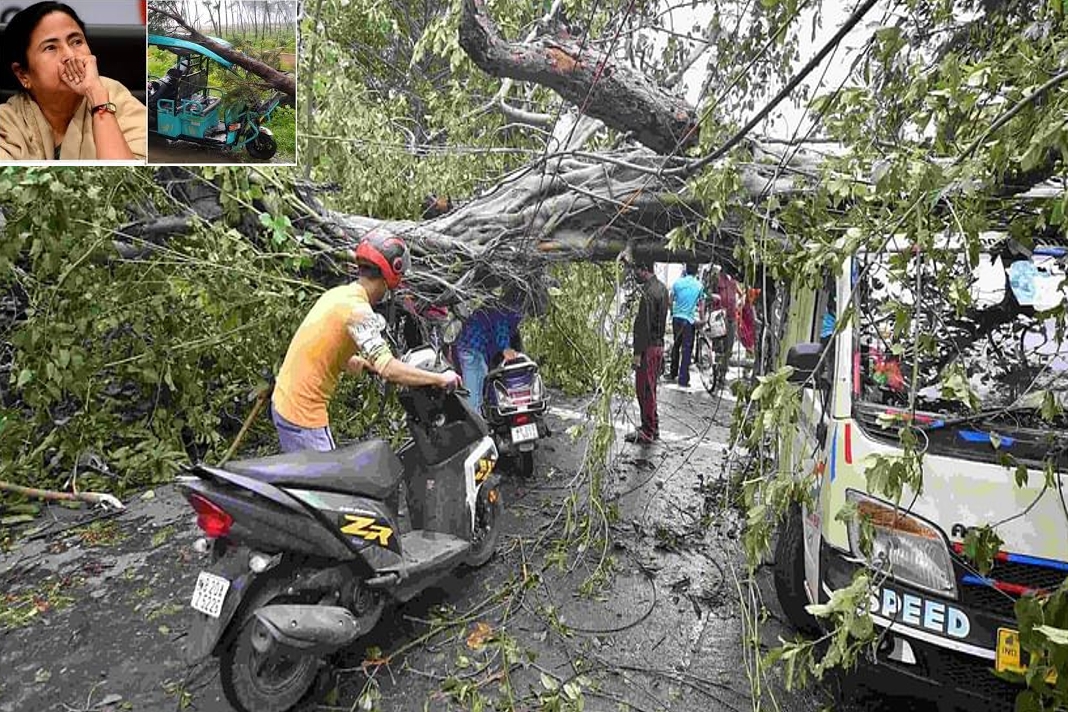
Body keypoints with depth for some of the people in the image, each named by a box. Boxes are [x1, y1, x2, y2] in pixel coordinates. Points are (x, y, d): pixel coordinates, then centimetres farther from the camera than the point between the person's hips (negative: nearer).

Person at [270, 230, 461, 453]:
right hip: (304, 414, -9)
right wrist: (439, 379, -23)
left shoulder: (338, 293, 5)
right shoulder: (359, 310, -22)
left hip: (284, 400, 9)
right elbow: (388, 369, -31)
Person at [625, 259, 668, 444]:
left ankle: (647, 432, 7)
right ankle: (653, 427, 29)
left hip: (648, 347, -10)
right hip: (659, 344, 10)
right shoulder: (662, 288, 12)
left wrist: (637, 353, -20)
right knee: (650, 389, 18)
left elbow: (643, 325, -21)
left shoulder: (648, 293, -19)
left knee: (644, 389, -1)